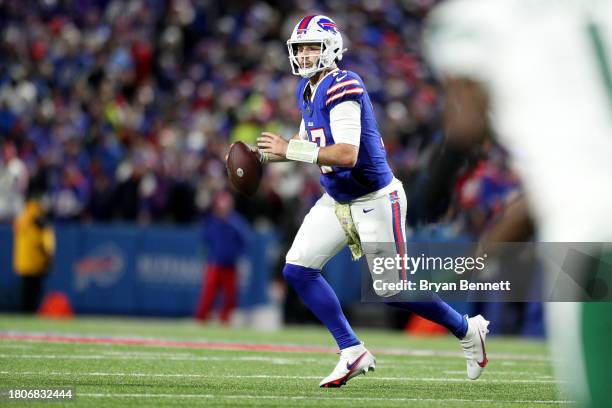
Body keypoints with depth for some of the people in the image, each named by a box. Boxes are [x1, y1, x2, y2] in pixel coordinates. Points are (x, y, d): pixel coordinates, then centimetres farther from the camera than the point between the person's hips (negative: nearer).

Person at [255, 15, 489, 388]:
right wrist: (268, 154, 7)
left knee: (394, 290, -2)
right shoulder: (308, 90, 5)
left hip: (374, 202, -9)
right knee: (298, 270, -3)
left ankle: (468, 331, 22)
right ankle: (353, 352, 4)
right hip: (336, 201, 9)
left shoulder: (342, 88, -24)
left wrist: (290, 150, -30)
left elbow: (347, 154, -33)